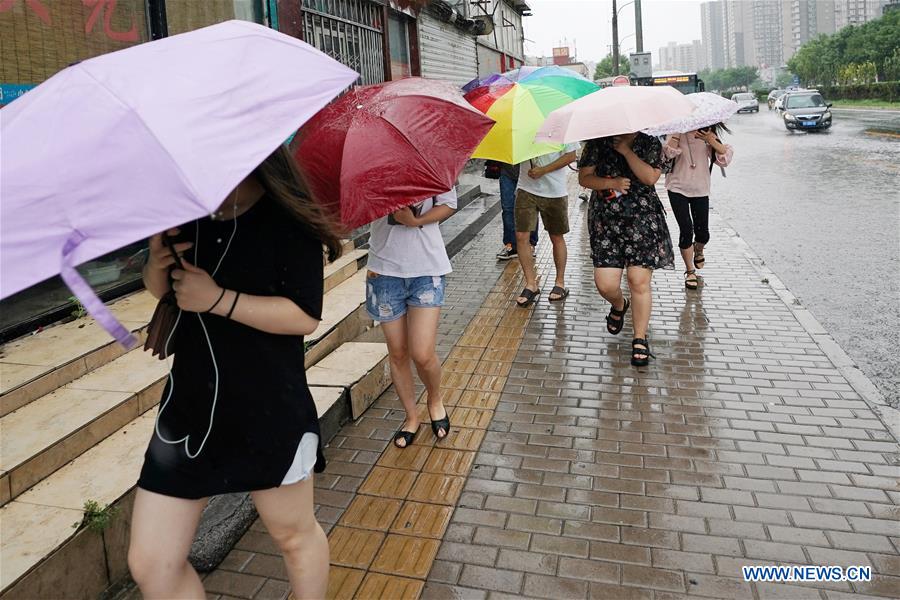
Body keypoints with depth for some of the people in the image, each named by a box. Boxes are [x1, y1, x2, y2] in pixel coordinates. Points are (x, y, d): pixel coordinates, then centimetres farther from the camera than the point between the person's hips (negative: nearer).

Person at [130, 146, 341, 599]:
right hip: (189, 407, 6)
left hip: (270, 413, -5)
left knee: (294, 534, 16)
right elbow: (159, 288, 19)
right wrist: (157, 262, -4)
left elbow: (306, 316, -18)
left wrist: (219, 299, -23)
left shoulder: (286, 220, -11)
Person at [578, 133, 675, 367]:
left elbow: (650, 177, -9)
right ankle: (619, 305, 34)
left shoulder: (651, 144, 5)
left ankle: (640, 339, 12)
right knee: (605, 285, -5)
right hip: (606, 222, 1)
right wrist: (611, 183, -12)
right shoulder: (598, 144, 6)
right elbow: (584, 178, 3)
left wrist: (626, 151, -11)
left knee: (639, 282, -5)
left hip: (643, 221, -1)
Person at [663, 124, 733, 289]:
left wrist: (711, 140, -24)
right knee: (686, 230, -10)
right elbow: (669, 152, -24)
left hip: (700, 190, 2)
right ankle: (690, 271, 8)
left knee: (703, 233, 4)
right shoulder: (678, 131, -5)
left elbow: (725, 157, -13)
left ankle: (698, 250, 43)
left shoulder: (708, 135, -1)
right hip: (678, 188, -2)